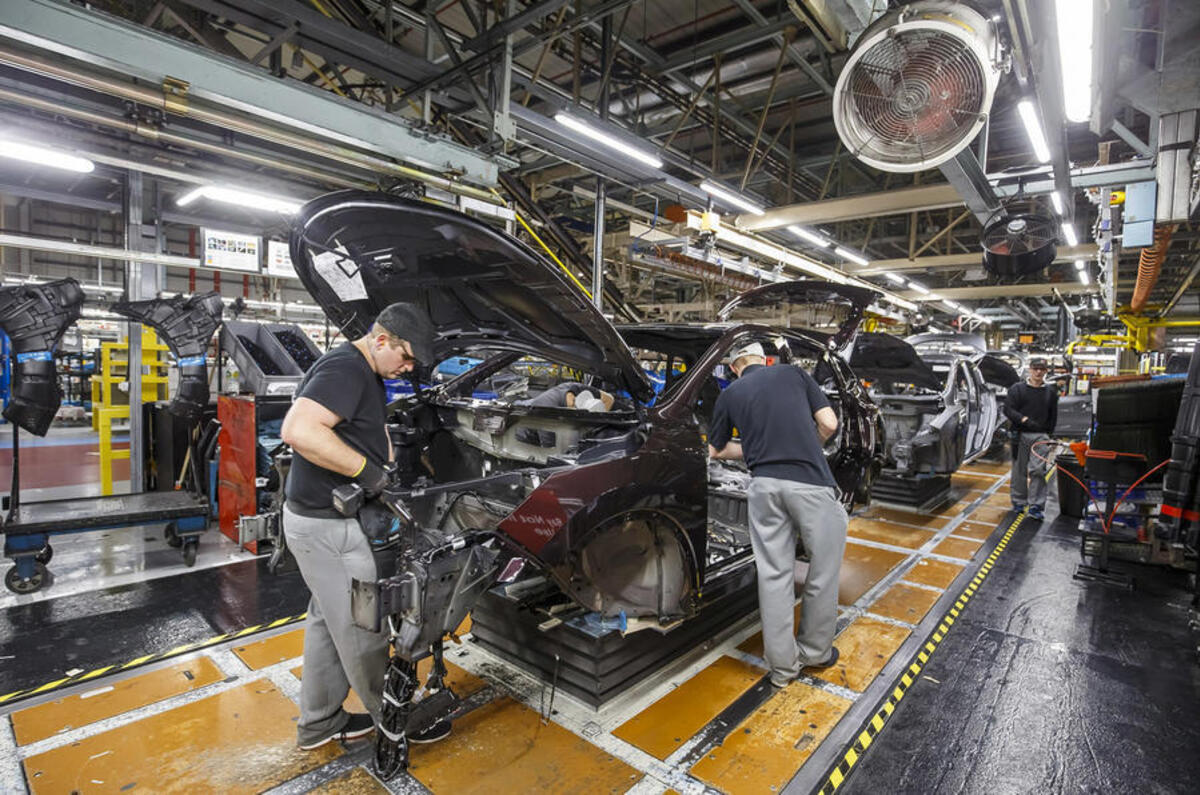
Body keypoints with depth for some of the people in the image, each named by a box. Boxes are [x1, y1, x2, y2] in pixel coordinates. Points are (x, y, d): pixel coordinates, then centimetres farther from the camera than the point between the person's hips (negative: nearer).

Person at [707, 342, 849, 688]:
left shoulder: (729, 394, 14)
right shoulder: (795, 374, 12)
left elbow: (715, 449, 22)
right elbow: (829, 423, 6)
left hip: (764, 484, 2)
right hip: (811, 482, -1)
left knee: (774, 574, 9)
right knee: (824, 568, 15)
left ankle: (783, 664, 19)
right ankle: (815, 652, 28)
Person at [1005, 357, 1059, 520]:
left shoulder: (1051, 391, 12)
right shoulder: (1017, 389, 4)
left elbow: (1053, 416, 15)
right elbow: (1008, 409, -5)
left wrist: (1048, 434, 7)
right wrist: (1024, 419, -19)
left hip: (1041, 436, 1)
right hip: (1020, 434, -1)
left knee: (1038, 470, -8)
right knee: (1019, 470, 7)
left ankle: (1036, 506, -5)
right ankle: (1019, 502, 18)